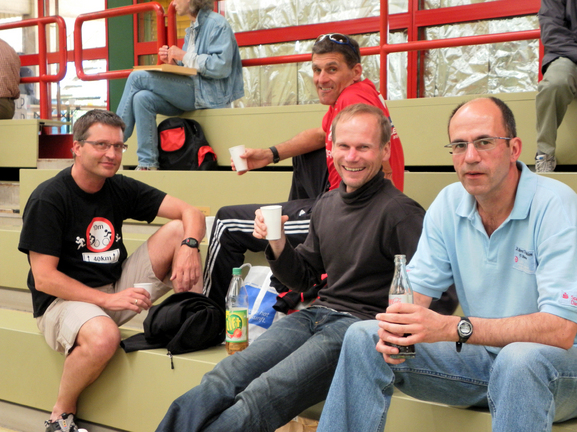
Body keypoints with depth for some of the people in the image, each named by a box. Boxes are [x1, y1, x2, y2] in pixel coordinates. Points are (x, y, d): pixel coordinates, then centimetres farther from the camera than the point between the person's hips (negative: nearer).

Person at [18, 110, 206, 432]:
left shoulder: (120, 188, 3)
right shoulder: (48, 199, -13)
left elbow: (189, 212, -2)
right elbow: (43, 278, -17)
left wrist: (189, 246, -25)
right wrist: (107, 299, -25)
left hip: (118, 289, 6)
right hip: (65, 298, -6)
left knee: (179, 230, -8)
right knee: (102, 337, -40)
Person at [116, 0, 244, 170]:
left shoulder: (216, 24, -6)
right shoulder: (192, 30, 23)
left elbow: (221, 67, -18)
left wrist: (184, 56, -13)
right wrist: (173, 61, 6)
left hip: (208, 94, -9)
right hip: (189, 92, 9)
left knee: (137, 78, -14)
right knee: (142, 98, -16)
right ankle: (148, 163, -17)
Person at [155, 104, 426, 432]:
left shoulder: (401, 212, -9)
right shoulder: (327, 204, 14)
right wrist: (277, 244, 4)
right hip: (317, 314, 7)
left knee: (260, 398, -26)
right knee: (219, 383, -14)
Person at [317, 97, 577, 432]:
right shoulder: (449, 204, 1)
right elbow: (417, 288, 1)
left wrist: (453, 328, -36)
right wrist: (398, 322, -24)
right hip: (482, 353, 5)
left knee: (520, 359, -41)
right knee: (363, 338, -9)